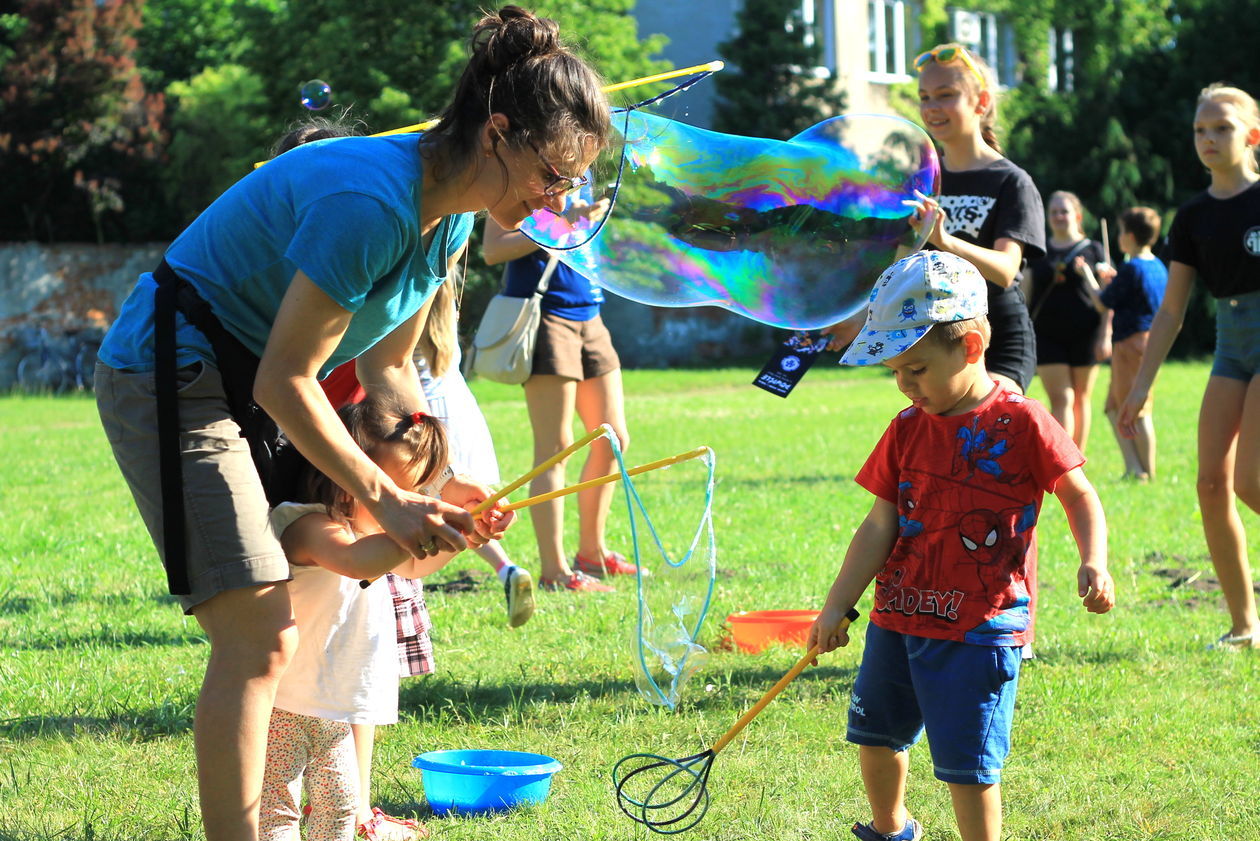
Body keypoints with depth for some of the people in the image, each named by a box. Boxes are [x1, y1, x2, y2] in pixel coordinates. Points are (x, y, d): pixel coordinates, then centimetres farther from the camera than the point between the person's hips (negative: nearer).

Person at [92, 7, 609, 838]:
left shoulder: (450, 216, 2)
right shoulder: (370, 202, -28)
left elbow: (388, 368, 10)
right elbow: (285, 382, -24)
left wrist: (436, 484, -3)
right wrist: (391, 500, -21)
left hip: (239, 386, 10)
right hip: (170, 376, -10)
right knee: (260, 635, -15)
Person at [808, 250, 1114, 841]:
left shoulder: (1021, 423, -11)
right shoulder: (907, 429, 4)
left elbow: (1079, 496, -4)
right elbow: (881, 525, 5)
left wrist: (1093, 563, -20)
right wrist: (837, 605, 0)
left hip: (979, 627, -6)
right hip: (898, 616, 6)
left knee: (968, 763, -7)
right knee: (875, 735, 20)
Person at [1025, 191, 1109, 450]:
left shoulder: (1092, 251, 5)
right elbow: (1025, 293, 13)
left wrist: (1105, 335, -5)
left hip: (1084, 335, -1)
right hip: (1048, 336, 1)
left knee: (1080, 400, 6)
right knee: (1061, 400, -8)